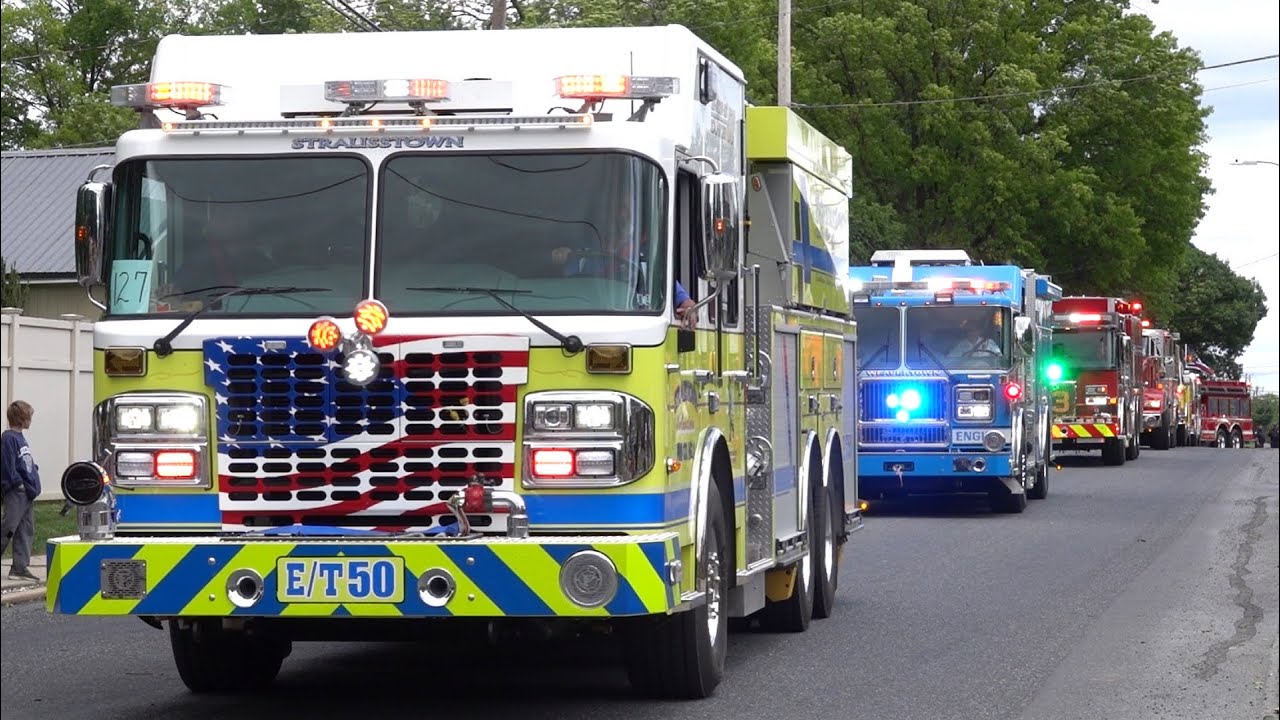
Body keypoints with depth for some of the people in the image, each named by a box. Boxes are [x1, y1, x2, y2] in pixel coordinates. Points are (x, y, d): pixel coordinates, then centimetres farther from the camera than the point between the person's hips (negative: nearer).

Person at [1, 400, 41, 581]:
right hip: (16, 493, -10)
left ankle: (20, 568, 9)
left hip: (27, 492, 10)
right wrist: (18, 483, -15)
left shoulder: (20, 438, 16)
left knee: (27, 530, 8)